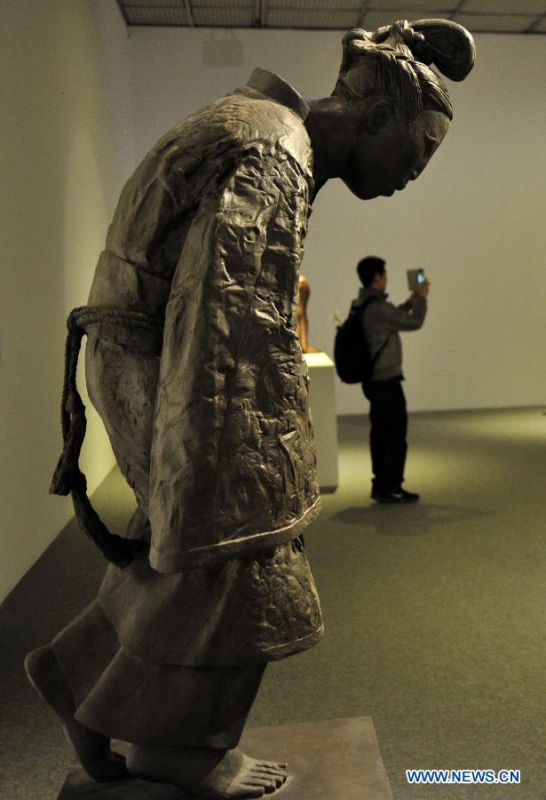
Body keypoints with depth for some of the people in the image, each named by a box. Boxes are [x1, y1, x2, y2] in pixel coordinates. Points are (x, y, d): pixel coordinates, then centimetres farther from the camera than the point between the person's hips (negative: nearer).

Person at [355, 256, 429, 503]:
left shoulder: (362, 305, 9)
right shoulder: (378, 307, -21)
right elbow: (414, 323, -13)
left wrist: (411, 301, 21)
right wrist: (421, 298, 2)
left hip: (373, 379, 10)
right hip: (386, 381, -10)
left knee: (380, 431, 13)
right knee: (396, 433, -1)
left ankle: (381, 485, 20)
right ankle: (391, 486, 4)